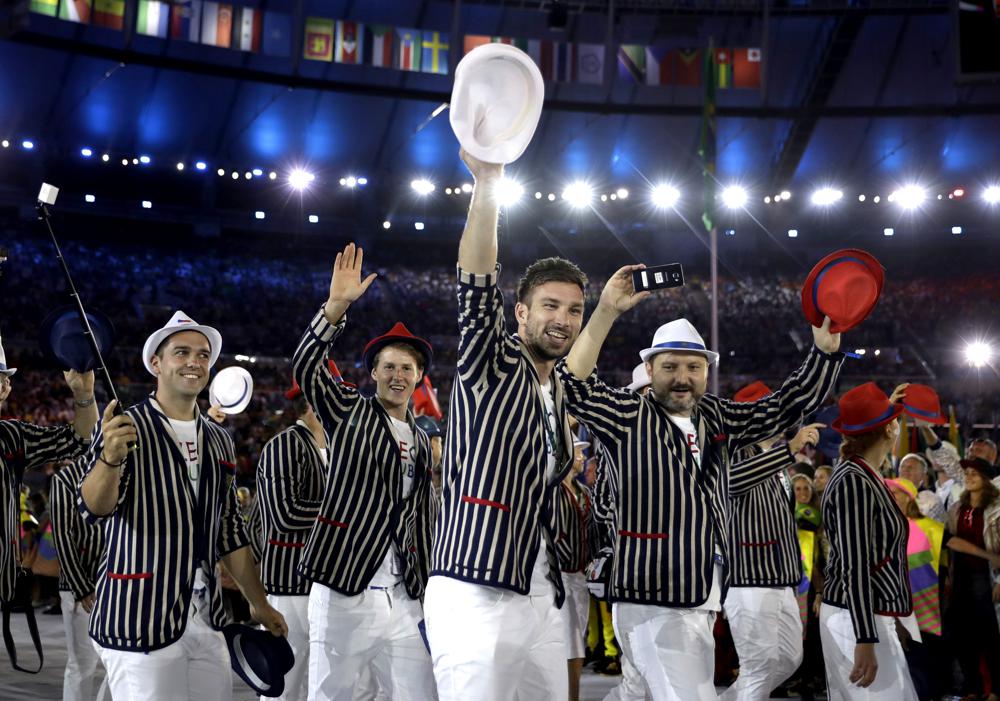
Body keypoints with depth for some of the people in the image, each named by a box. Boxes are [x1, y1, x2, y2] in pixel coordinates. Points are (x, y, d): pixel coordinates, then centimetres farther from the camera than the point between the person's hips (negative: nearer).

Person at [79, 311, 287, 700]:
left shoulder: (219, 441, 13)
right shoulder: (127, 428, -5)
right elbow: (94, 508, -16)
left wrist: (258, 603, 16)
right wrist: (111, 458, -36)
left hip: (206, 617, 6)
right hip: (140, 619, -6)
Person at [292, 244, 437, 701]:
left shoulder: (422, 443, 18)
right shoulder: (349, 412, 5)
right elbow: (305, 369, -14)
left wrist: (429, 594, 15)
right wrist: (336, 305, -25)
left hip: (403, 602, 4)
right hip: (342, 594, -4)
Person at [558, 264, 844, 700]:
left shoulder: (716, 418, 14)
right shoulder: (630, 417, -4)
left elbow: (787, 408, 18)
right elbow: (576, 387, -20)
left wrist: (825, 348, 5)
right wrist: (607, 311, -28)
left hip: (703, 604, 7)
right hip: (654, 606, -7)